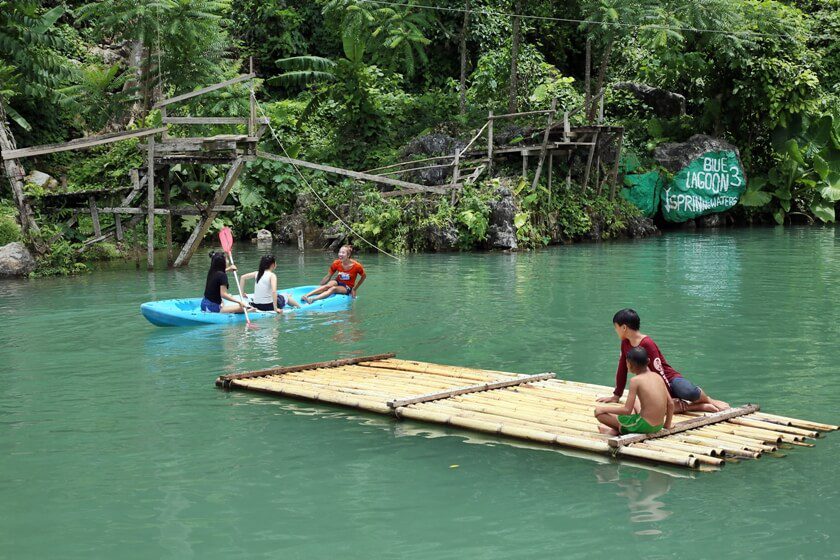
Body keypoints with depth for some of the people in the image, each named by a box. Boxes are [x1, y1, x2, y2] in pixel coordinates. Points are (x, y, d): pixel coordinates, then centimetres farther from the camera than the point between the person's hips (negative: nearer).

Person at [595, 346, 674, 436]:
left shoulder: (635, 380, -13)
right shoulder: (658, 376, 4)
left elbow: (627, 410, -15)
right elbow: (671, 404, 7)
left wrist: (604, 409, -4)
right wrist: (667, 425, 20)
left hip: (644, 426, -7)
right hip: (659, 427, 7)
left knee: (599, 413, -1)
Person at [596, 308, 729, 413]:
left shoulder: (647, 344, -16)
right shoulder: (625, 344, 7)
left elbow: (659, 371, -18)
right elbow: (622, 369, 17)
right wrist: (616, 396, 22)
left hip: (670, 378, -5)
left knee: (689, 392, -40)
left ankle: (708, 401, 0)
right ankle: (701, 407, -19)